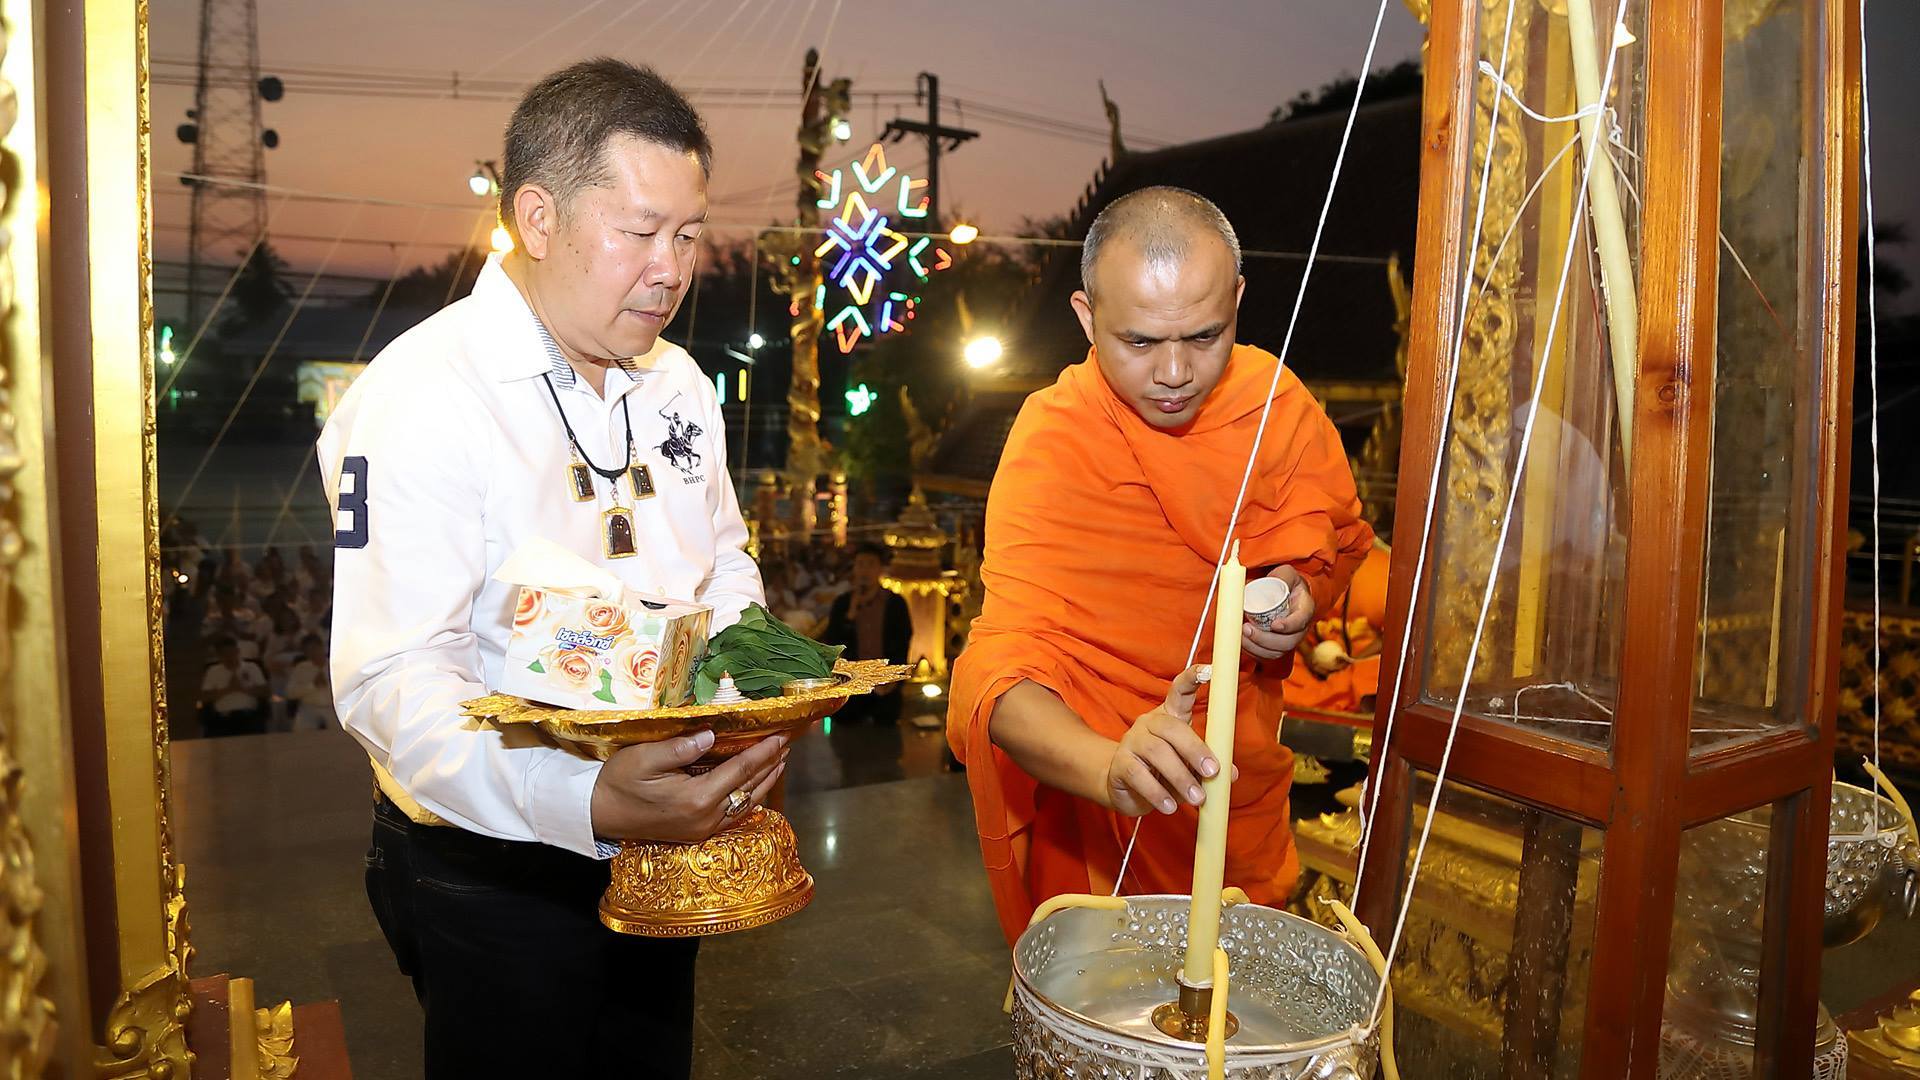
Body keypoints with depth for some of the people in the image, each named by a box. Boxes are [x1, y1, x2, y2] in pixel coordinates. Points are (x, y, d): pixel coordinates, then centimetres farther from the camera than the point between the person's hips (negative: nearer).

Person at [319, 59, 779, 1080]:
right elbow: (391, 680, -26)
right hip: (494, 873, -6)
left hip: (658, 844, 7)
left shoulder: (678, 380, 4)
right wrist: (585, 803, -41)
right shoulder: (420, 395, -20)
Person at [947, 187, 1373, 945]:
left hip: (1243, 774, 5)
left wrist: (1303, 590, -15)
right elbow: (1007, 668, -35)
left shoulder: (1275, 399, -11)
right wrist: (1112, 768, -55)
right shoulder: (1052, 442, -25)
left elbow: (1339, 534, 9)